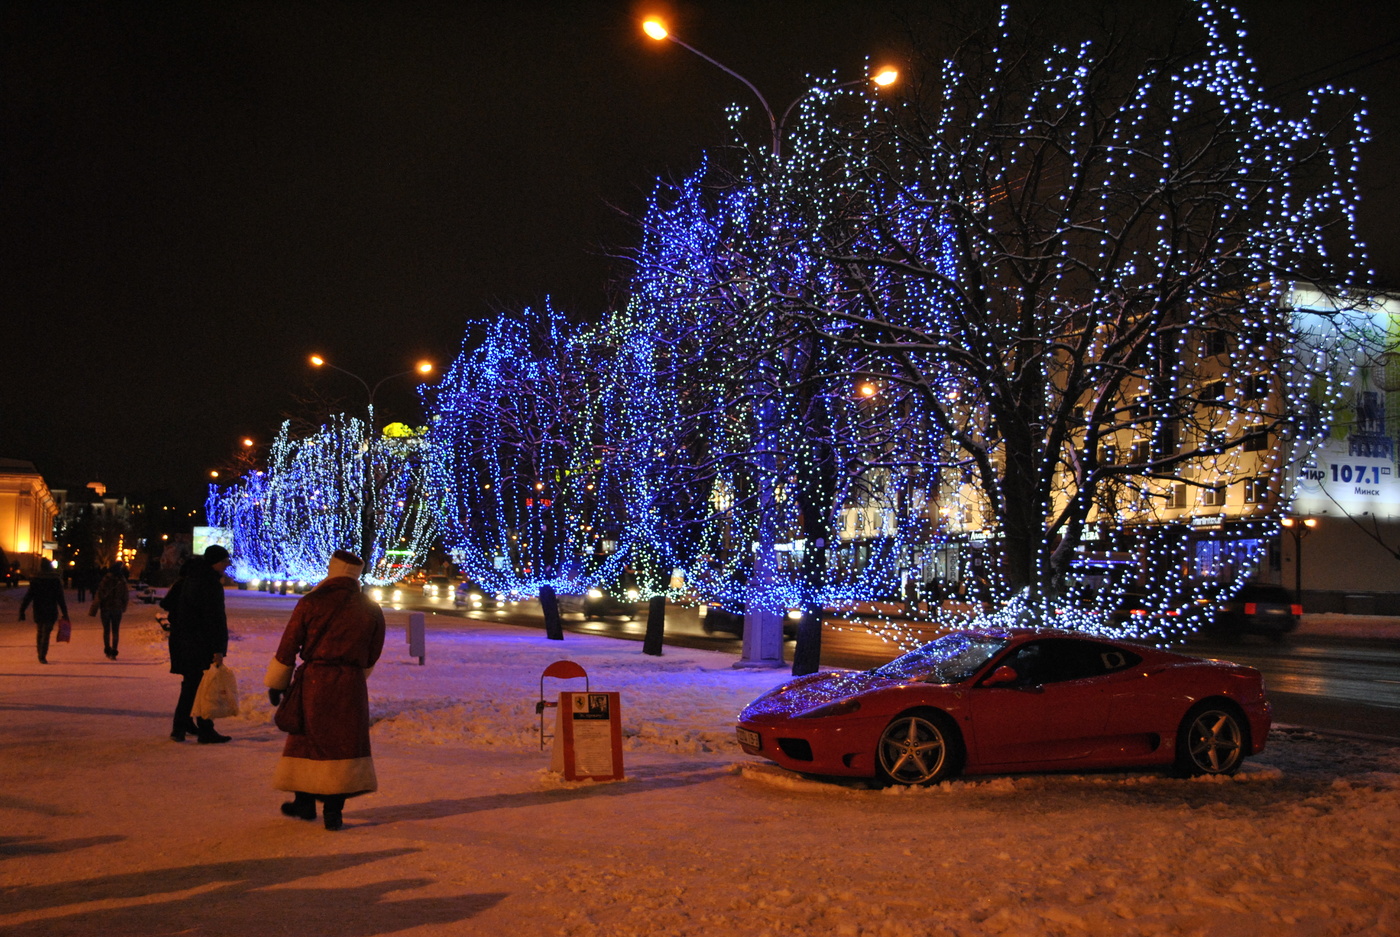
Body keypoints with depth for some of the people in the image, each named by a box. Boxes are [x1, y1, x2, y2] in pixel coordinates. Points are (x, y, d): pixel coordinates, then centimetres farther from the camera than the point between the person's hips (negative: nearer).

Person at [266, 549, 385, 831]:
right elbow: (371, 658, 11)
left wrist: (276, 683, 10)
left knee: (306, 739, 14)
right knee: (343, 744, 7)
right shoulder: (372, 611, 2)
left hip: (313, 681, -1)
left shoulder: (311, 603, -6)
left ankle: (305, 802, 26)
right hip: (351, 686, 1)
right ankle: (333, 811, 6)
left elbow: (288, 647, -1)